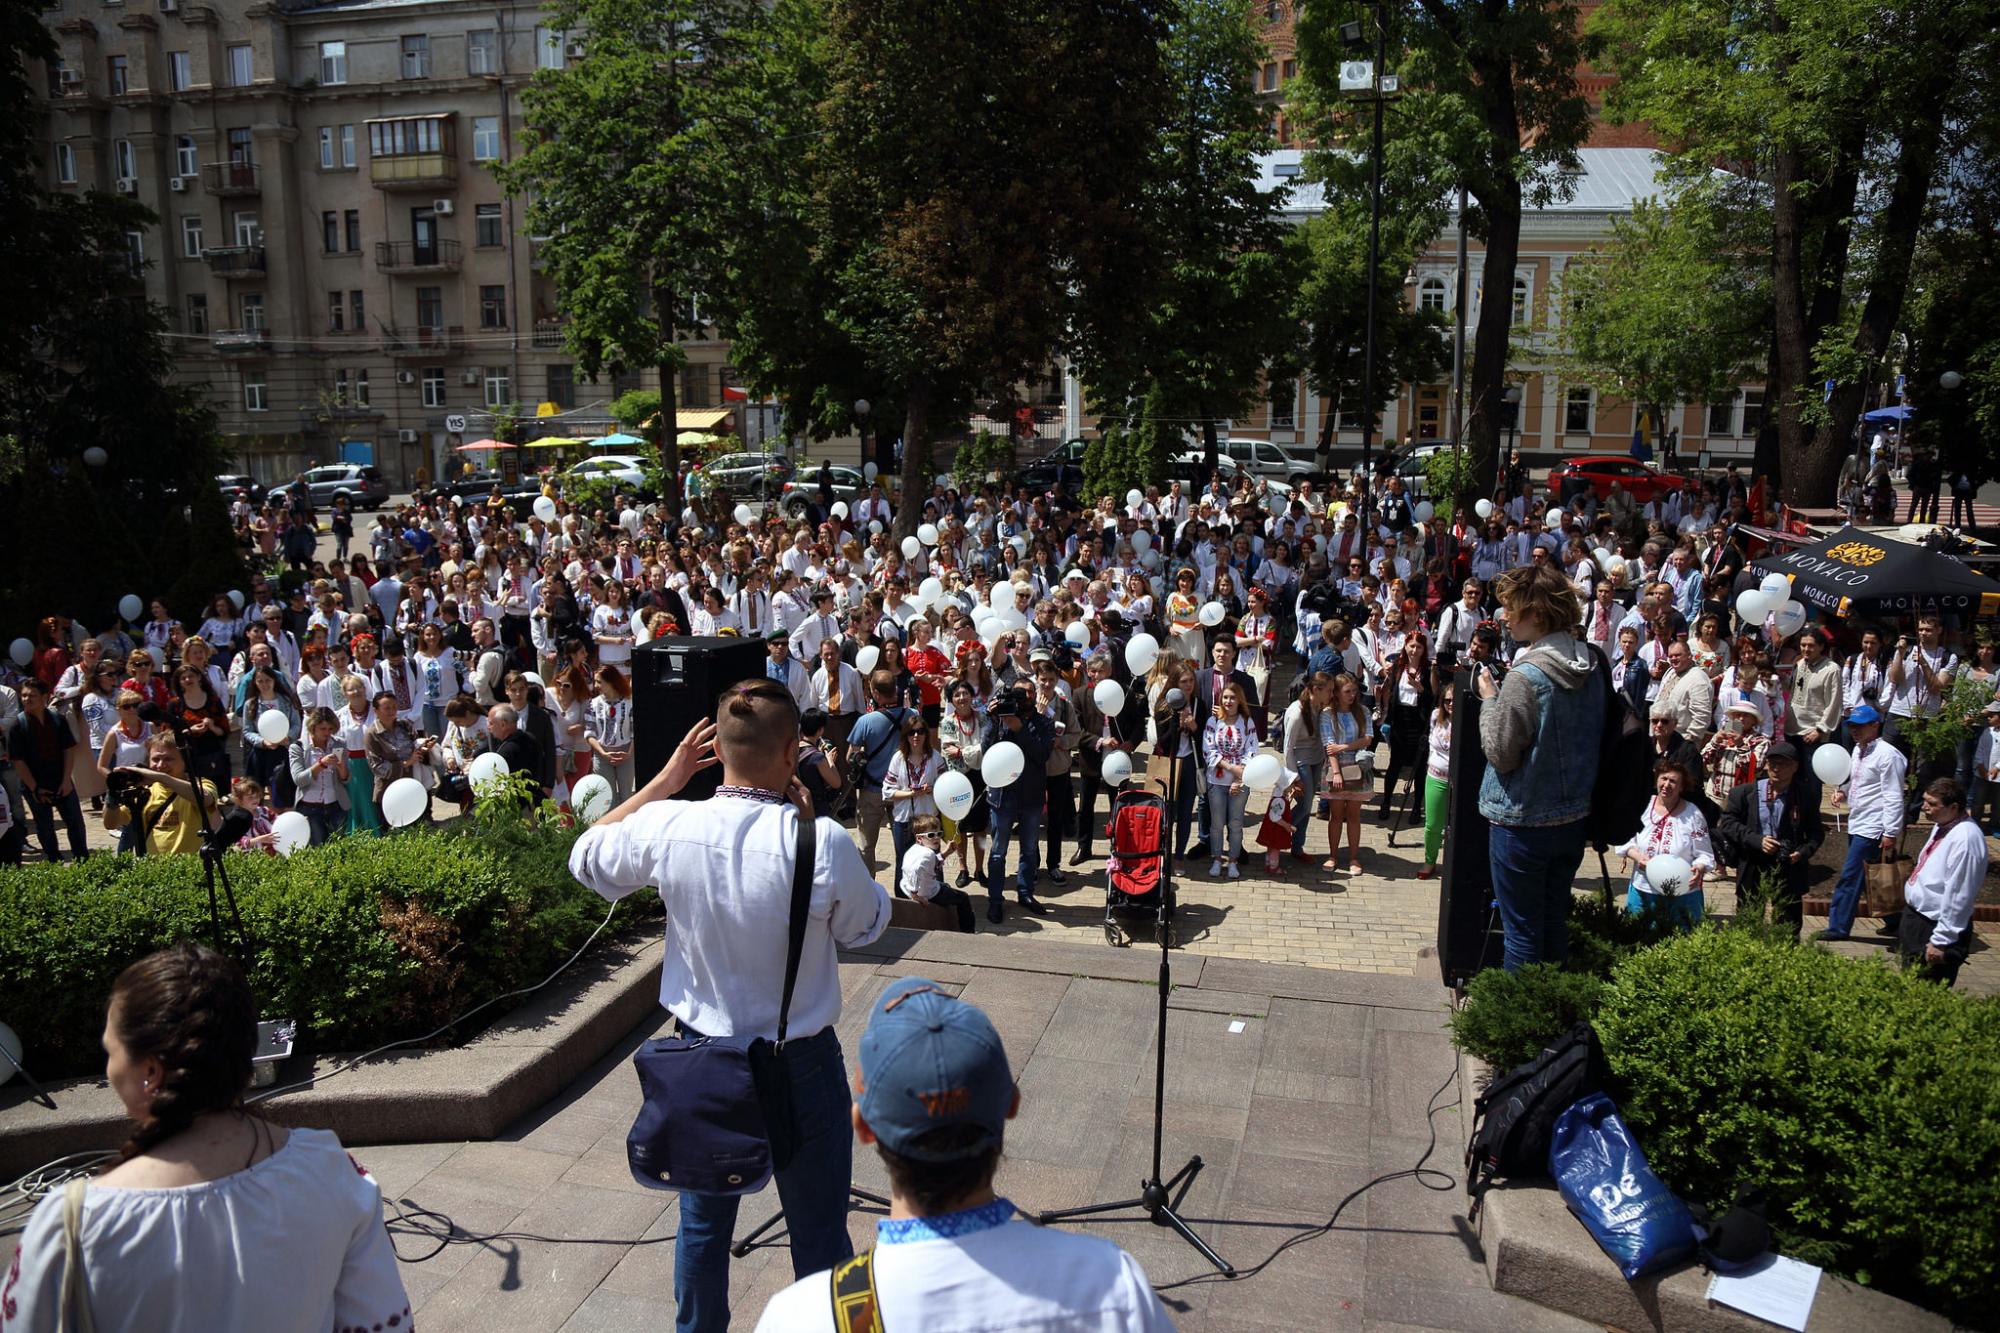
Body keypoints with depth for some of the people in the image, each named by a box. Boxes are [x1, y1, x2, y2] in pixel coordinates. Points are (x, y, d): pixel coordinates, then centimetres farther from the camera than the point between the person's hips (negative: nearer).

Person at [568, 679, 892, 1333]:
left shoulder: (667, 827, -16)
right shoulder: (823, 843, -25)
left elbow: (585, 858, 6)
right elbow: (868, 925, -5)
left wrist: (665, 778, 4)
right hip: (800, 1064, -3)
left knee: (702, 1223, 24)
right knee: (818, 1231, 16)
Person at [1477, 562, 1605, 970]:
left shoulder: (1525, 677, -22)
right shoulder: (1589, 669, 2)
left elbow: (1501, 754, -18)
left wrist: (1490, 700, -6)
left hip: (1523, 824, -8)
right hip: (1573, 818, 8)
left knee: (1522, 931, 4)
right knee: (1556, 926, 20)